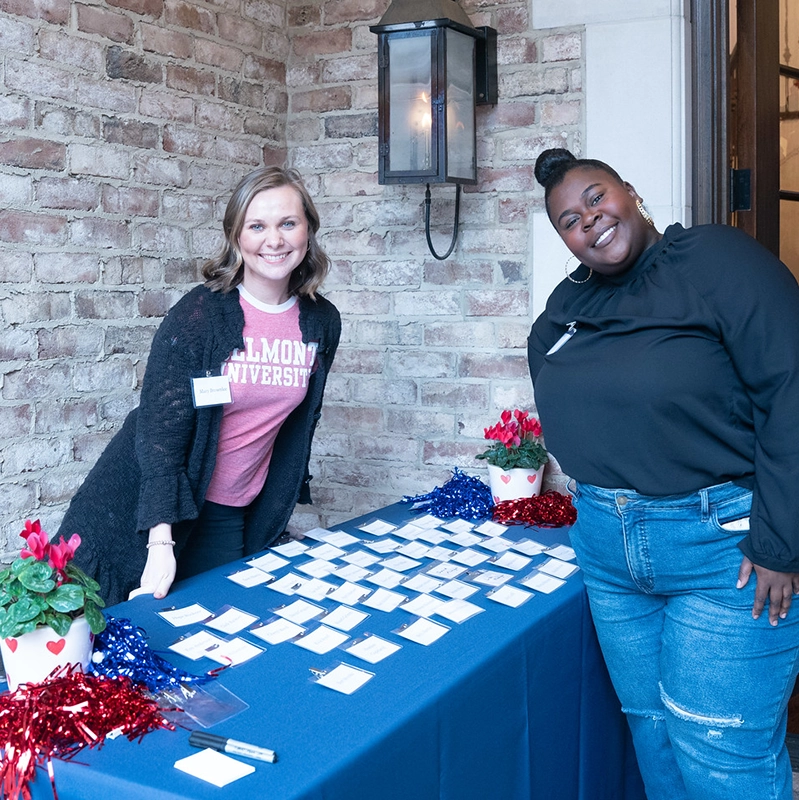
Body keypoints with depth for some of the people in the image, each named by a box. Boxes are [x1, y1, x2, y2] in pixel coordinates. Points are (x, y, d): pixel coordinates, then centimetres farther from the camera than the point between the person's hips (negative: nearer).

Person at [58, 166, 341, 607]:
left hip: (235, 520, 4)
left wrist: (285, 504, 13)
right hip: (150, 507, -4)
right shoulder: (198, 314, -17)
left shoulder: (321, 322, -1)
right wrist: (161, 541, -27)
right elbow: (160, 425, -20)